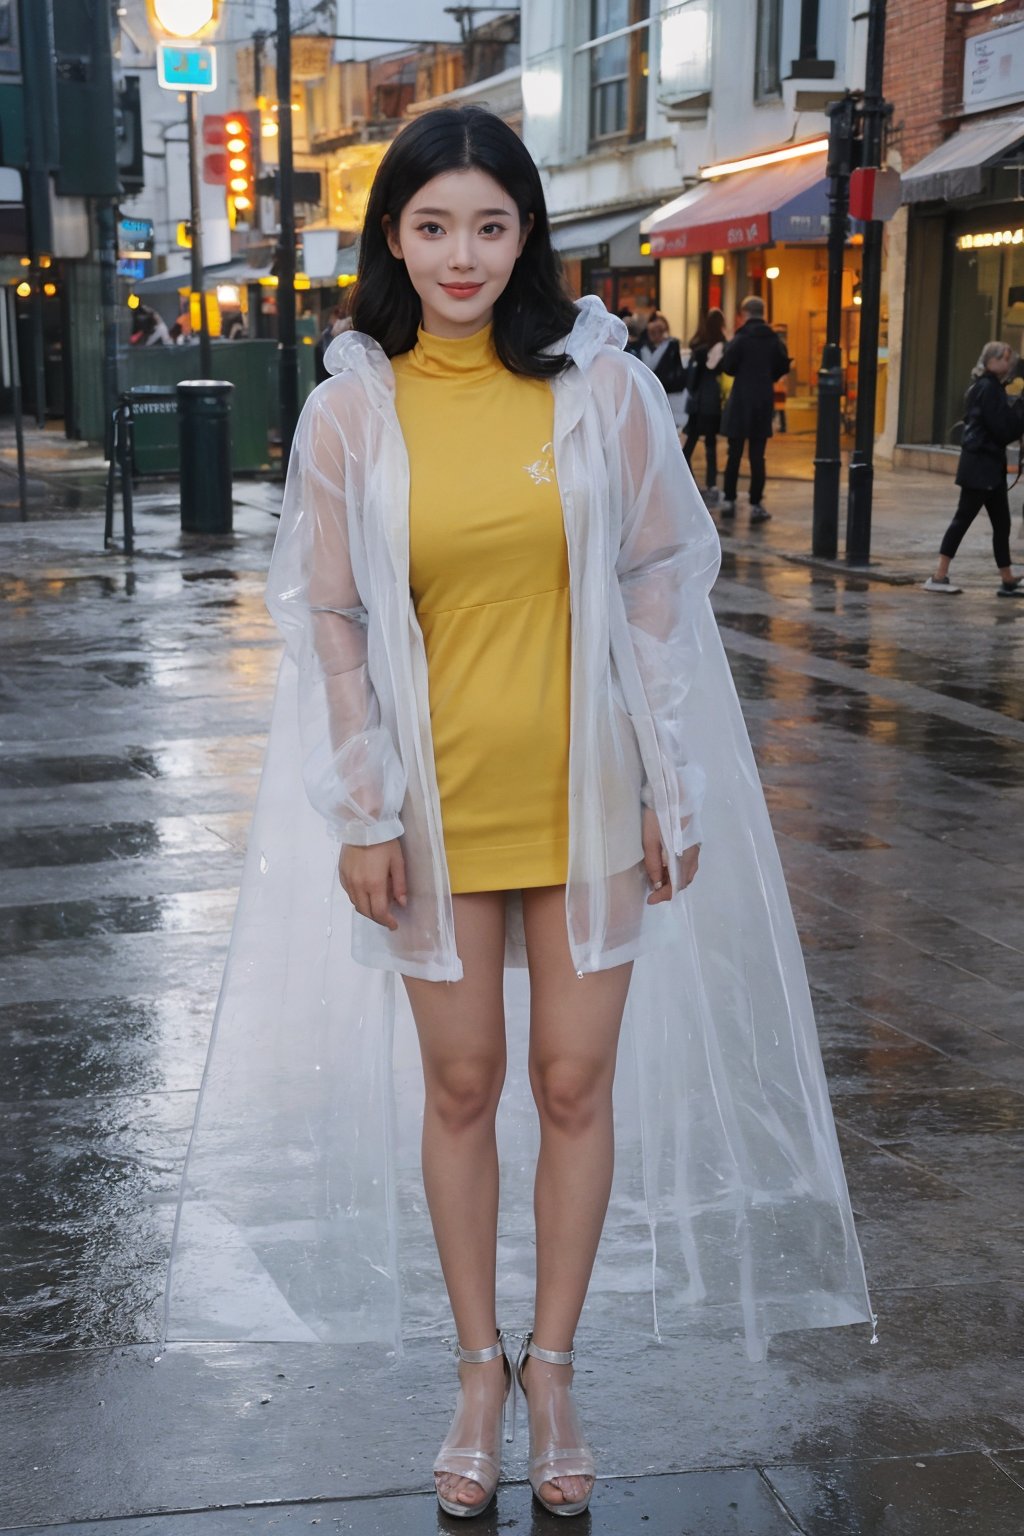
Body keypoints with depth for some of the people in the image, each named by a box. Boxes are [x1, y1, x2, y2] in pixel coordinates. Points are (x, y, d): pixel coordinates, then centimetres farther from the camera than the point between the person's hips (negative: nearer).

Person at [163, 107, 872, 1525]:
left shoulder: (601, 385, -3)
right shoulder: (349, 410, -2)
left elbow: (660, 590, -1)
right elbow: (331, 622, 0)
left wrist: (671, 791, -3)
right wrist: (363, 814, -4)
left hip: (587, 794, 0)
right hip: (436, 797, 0)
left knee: (576, 1083, 8)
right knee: (461, 1087, 10)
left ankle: (552, 1364, 28)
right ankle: (479, 1365, 29)